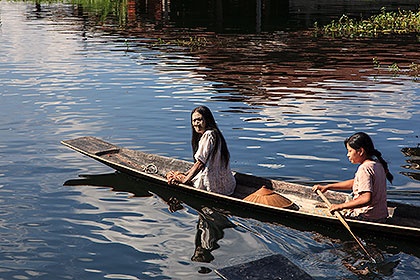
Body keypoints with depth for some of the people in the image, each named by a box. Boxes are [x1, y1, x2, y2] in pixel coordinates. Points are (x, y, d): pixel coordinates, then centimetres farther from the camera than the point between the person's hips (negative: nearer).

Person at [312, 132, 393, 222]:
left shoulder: (364, 168, -20)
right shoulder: (378, 165, 9)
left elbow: (367, 199, -32)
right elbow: (354, 183, 19)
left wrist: (341, 206, -25)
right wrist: (327, 187, 17)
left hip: (367, 217, -9)